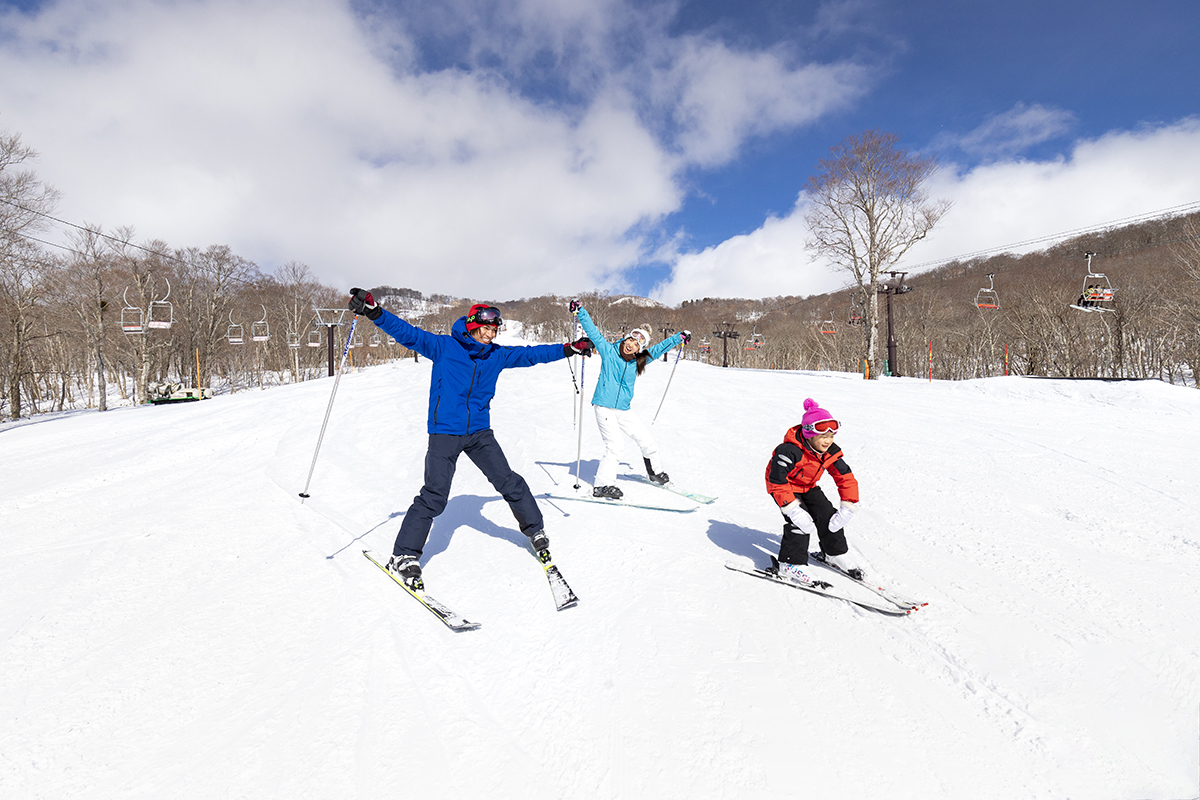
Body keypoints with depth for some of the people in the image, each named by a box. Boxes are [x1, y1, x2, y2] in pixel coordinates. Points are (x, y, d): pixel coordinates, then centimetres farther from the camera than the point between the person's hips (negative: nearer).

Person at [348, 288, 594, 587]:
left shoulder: (497, 355, 9)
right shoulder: (444, 346, -4)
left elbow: (530, 354, 16)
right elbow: (408, 333, -10)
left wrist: (569, 349, 15)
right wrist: (373, 311, -24)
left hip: (479, 432, 4)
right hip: (445, 431, -4)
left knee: (510, 483, 5)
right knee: (434, 496, -12)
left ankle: (534, 529, 28)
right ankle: (404, 556, 2)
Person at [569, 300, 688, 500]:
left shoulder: (638, 361, 7)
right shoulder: (608, 351, -3)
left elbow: (659, 348, 17)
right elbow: (592, 331, -6)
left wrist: (679, 337, 20)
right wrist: (579, 311, -13)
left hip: (624, 410, 5)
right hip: (604, 407, -5)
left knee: (648, 442, 9)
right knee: (612, 447, -13)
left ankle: (655, 471, 33)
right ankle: (602, 485, -3)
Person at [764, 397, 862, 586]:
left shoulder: (830, 452, -17)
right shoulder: (789, 451, -37)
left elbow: (846, 478, -9)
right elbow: (778, 482, -34)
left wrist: (847, 510, -17)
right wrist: (794, 510, -37)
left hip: (808, 487, 7)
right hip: (785, 486, -6)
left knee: (828, 516, 1)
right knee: (799, 521, -23)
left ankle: (835, 553, 25)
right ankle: (791, 564, -11)